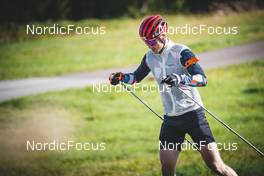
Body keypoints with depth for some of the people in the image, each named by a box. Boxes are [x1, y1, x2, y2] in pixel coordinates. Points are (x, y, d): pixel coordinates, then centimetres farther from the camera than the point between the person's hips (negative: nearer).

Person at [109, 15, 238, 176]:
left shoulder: (181, 52, -13)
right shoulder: (150, 57, 6)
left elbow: (202, 79, -24)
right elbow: (137, 77, 25)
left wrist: (180, 79, -41)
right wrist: (121, 77, 6)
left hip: (192, 113, -6)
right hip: (170, 119, 6)